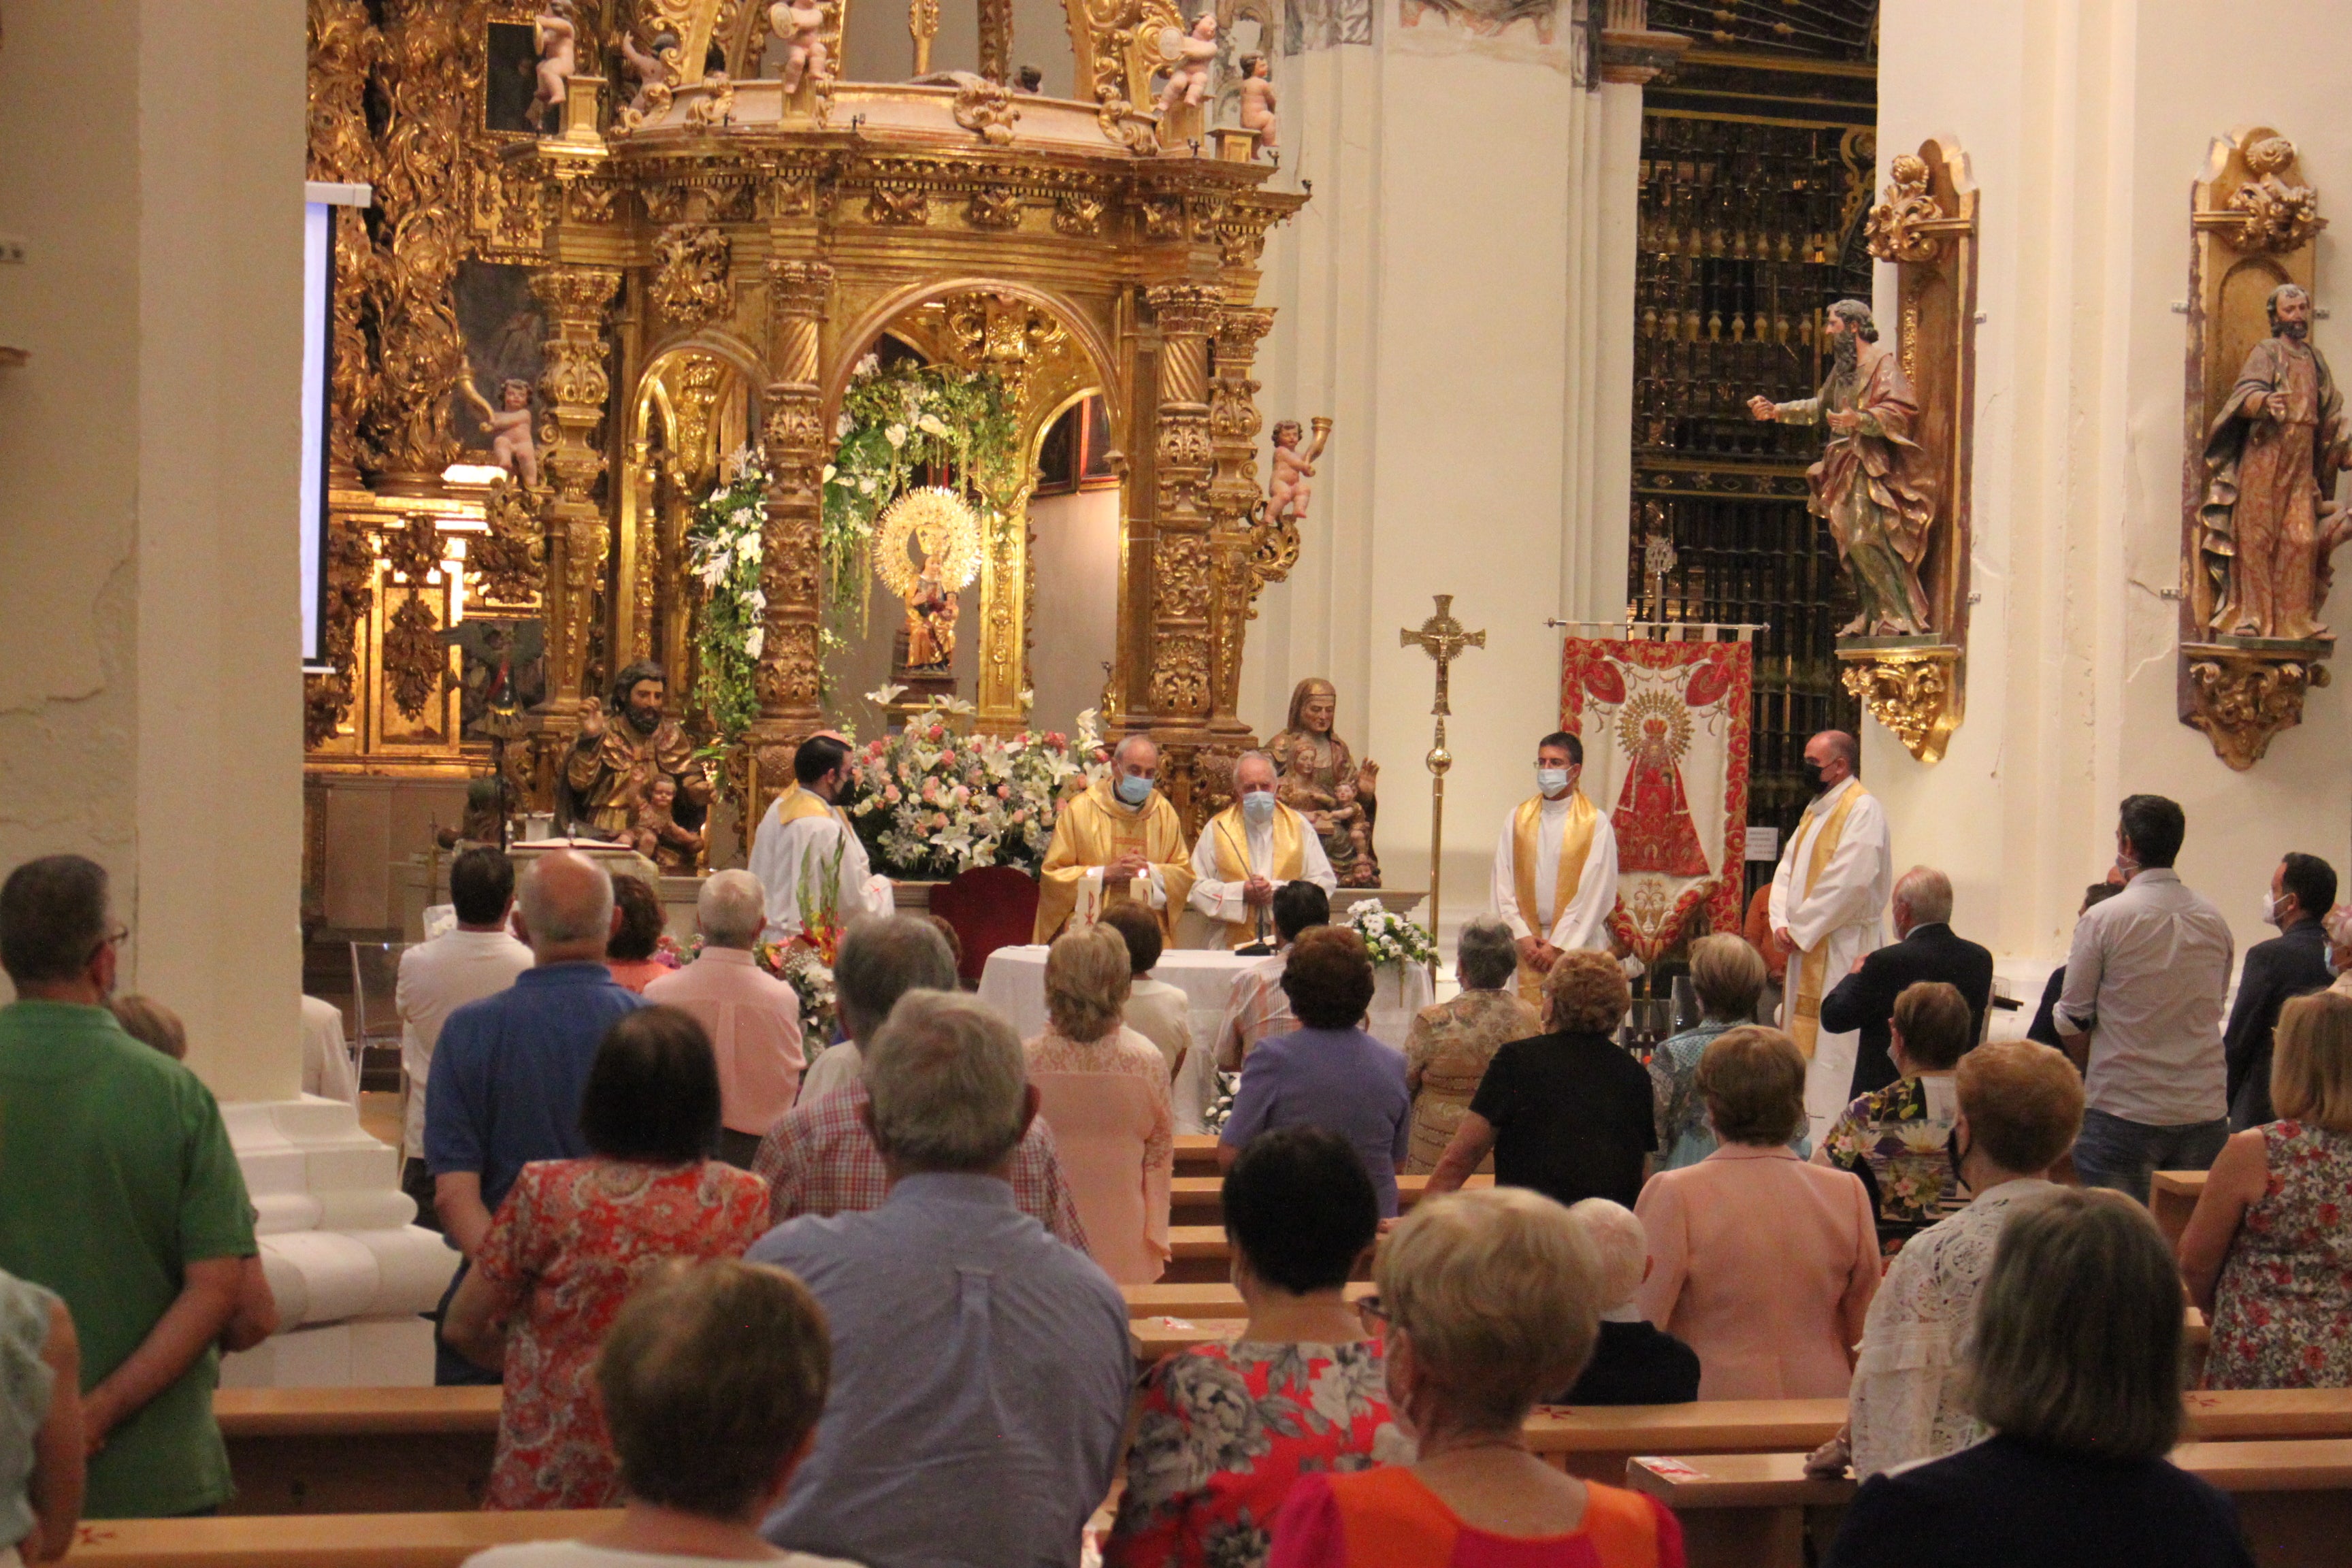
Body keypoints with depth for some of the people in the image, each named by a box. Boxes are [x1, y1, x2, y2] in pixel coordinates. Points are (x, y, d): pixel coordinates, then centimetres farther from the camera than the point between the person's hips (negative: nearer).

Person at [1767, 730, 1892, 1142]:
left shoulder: (1863, 808, -12)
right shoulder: (1817, 810, 17)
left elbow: (1850, 881, -21)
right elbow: (1788, 868, 15)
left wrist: (1801, 928, -16)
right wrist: (1782, 922, -2)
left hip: (1843, 948, -9)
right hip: (1806, 944, 9)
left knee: (1832, 1045, -10)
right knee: (1802, 1040, 11)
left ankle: (1828, 1137, -10)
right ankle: (1802, 1136, 17)